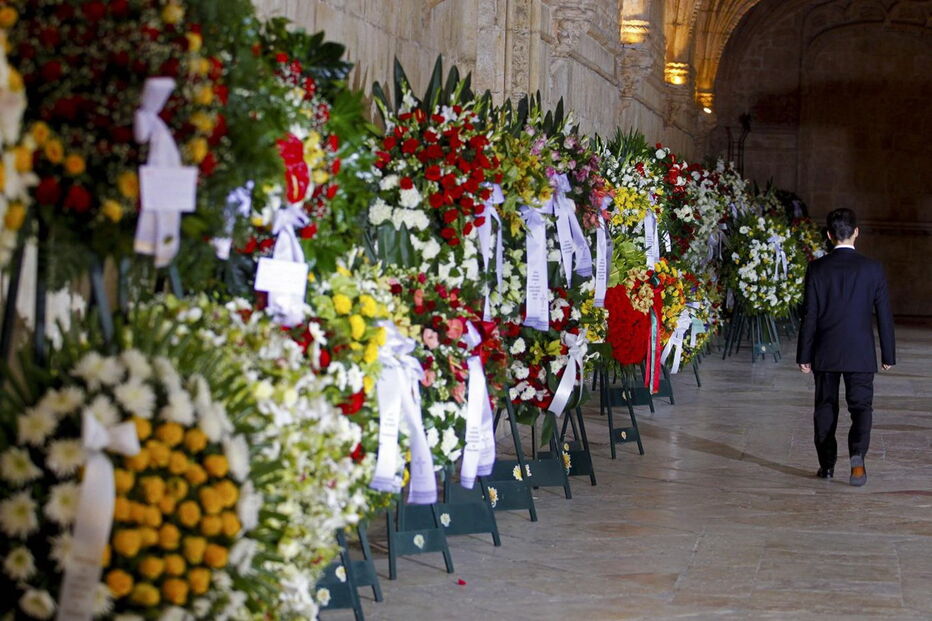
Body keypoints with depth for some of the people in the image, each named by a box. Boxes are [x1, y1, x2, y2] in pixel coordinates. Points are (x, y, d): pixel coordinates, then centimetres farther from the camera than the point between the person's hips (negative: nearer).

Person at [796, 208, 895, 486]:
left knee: (825, 408, 13)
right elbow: (884, 314, -1)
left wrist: (804, 355, 2)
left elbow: (810, 315, -4)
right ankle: (857, 454, -22)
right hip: (861, 354, -1)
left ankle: (827, 464, 18)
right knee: (861, 406, 2)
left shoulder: (817, 269, -5)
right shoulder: (872, 268, -4)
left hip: (825, 353, 1)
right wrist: (888, 354, 7)